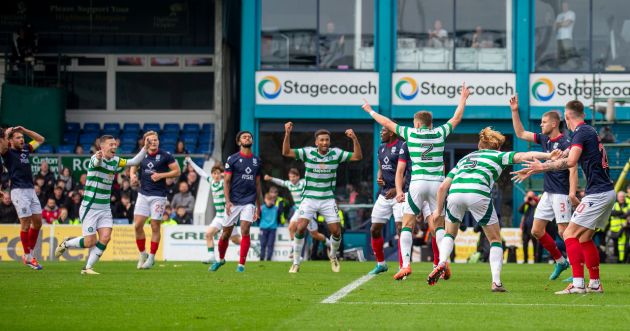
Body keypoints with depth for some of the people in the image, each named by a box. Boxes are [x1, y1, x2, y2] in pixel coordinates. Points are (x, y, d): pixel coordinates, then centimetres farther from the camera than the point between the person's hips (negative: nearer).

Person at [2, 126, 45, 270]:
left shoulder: (25, 150, 16)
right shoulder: (8, 152, -3)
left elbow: (40, 139, 26)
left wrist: (24, 130, 17)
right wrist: (6, 134, -13)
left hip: (31, 190, 7)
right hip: (19, 191, -7)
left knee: (37, 222, 7)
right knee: (25, 224, -6)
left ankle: (30, 252, 18)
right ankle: (28, 256, 2)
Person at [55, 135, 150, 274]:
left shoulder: (115, 161, 7)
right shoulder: (95, 158, -15)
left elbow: (134, 162, 12)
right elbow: (96, 163, -39)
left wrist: (145, 148, -4)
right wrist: (98, 158, -63)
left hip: (105, 208, 6)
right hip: (90, 207, -6)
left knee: (105, 238, -10)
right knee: (90, 242, -6)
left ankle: (87, 268, 1)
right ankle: (65, 244, 22)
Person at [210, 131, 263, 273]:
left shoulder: (256, 160, 10)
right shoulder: (233, 159, -1)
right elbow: (226, 181, -2)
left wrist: (258, 206, 16)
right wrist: (227, 201, -13)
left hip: (249, 202, 2)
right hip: (234, 201, -2)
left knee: (245, 230, -13)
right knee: (226, 233, 5)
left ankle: (241, 264, -7)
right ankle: (221, 259, 28)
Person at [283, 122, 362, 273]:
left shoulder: (336, 153, -4)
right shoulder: (308, 152, -7)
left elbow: (357, 156, -8)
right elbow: (286, 152, -13)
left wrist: (354, 139, -23)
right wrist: (287, 134, -26)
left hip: (328, 199, 1)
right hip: (309, 198, -1)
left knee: (336, 231, -1)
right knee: (300, 228, -16)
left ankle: (333, 256, 30)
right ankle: (296, 262, -2)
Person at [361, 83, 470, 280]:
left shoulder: (411, 134, 5)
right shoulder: (439, 134, 8)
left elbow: (387, 123, 18)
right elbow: (456, 119, 24)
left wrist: (370, 111, 33)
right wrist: (463, 99, 38)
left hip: (418, 183, -2)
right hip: (438, 183, 2)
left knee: (407, 225, 2)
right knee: (439, 225, 10)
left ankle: (406, 264, -11)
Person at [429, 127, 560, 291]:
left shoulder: (464, 159, 35)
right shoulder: (498, 156, 24)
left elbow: (443, 186, 29)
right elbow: (523, 156, 6)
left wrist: (438, 209, 39)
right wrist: (547, 156, -1)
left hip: (455, 193, 3)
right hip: (478, 194, -3)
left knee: (450, 234, 28)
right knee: (495, 239, 14)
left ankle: (442, 264, 2)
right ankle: (496, 282, 1)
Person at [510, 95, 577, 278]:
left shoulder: (565, 143, -14)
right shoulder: (544, 139, 11)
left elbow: (573, 169, -20)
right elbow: (521, 133, 20)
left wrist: (572, 193, -30)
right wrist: (515, 111, 13)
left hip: (561, 193, -9)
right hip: (548, 192, 9)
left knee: (564, 231, -11)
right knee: (536, 230, 9)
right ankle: (560, 262, 21)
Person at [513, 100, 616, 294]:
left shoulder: (581, 132, -10)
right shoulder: (589, 131, 20)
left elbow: (570, 162, -25)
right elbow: (561, 158, 25)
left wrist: (542, 167, -14)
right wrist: (533, 171, 27)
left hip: (598, 194, -9)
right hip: (607, 192, 9)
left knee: (570, 234, -8)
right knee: (585, 238, 14)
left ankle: (578, 284, -15)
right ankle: (595, 284, 14)